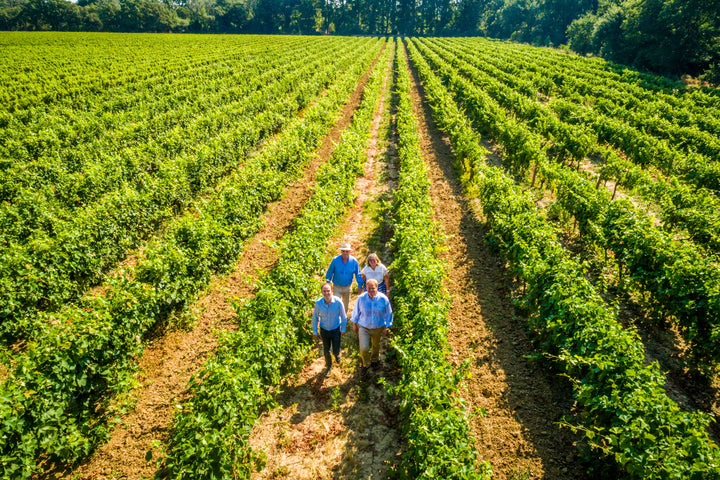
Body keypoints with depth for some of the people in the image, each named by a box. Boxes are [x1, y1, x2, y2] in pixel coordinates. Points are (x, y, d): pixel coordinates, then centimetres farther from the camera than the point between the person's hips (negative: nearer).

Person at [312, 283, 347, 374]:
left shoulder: (338, 302, -24)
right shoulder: (318, 303, -20)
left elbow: (343, 316, -9)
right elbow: (315, 317, -5)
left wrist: (343, 329, 0)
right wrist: (315, 331, 1)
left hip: (336, 329, -1)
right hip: (324, 330, 1)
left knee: (336, 351, 7)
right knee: (326, 350, 16)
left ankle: (337, 354, 47)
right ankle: (329, 366, 46)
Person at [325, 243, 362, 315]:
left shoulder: (354, 261, -13)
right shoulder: (335, 260, -16)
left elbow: (358, 274, -2)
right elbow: (329, 273, -4)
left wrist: (360, 286, -1)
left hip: (348, 287, 2)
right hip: (337, 287, -2)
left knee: (346, 304, 19)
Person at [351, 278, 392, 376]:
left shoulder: (383, 299, -18)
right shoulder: (361, 298, -18)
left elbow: (388, 314, -4)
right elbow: (356, 312, -2)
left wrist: (386, 328, 0)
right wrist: (354, 324, 7)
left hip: (378, 328, 1)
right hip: (363, 327, -1)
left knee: (376, 345, 23)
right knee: (364, 349, -8)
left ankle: (374, 360, 55)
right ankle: (366, 364, 26)